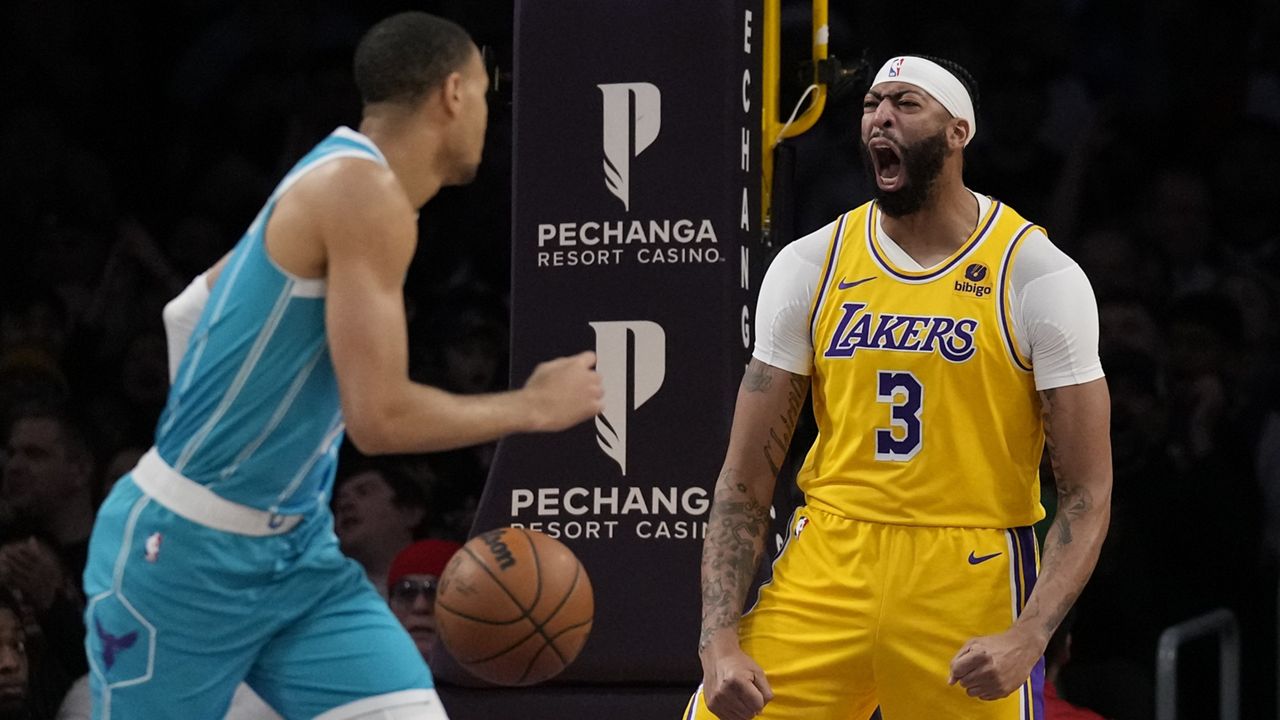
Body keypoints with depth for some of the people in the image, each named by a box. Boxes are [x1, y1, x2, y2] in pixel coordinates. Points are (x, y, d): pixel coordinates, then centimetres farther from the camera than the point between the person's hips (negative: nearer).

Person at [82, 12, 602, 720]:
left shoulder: (336, 180, 11)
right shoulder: (366, 192, -19)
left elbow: (186, 313, 22)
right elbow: (380, 418, -24)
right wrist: (533, 407, -12)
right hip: (183, 552, -9)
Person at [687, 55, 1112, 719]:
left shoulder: (1037, 276, -3)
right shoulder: (809, 267, 5)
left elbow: (1087, 494, -5)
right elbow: (744, 482, 5)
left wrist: (1027, 638, -20)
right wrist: (719, 643, -9)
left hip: (969, 588, -2)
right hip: (826, 571, 2)